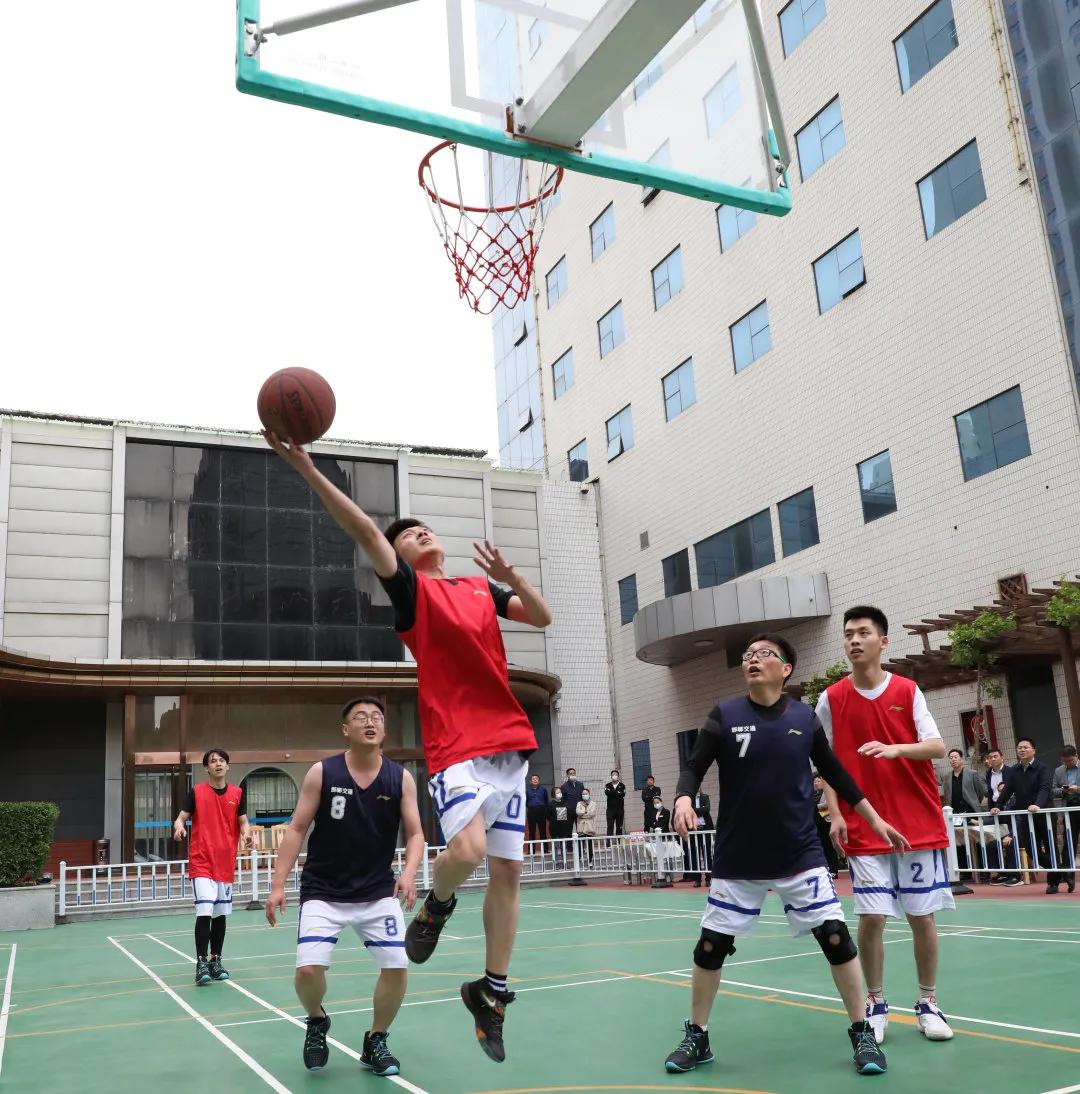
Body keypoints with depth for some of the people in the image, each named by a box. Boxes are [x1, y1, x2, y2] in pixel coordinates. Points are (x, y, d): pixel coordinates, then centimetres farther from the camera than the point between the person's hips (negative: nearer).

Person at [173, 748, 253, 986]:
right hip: (201, 862, -3)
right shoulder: (196, 792, -1)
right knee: (204, 912, -14)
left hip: (226, 864, 3)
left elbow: (243, 822, 6)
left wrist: (247, 834, -15)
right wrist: (179, 827, -26)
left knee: (221, 914, 10)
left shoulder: (237, 793, 6)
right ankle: (201, 963, -5)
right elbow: (181, 817, -3)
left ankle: (215, 961, 22)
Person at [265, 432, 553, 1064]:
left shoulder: (481, 588, 19)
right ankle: (436, 906, 11)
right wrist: (306, 468, -20)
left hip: (510, 742, 5)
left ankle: (492, 992, 20)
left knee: (507, 871, 5)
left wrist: (510, 576, -7)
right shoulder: (410, 588, 4)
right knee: (468, 850, -24)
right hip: (456, 745, -5)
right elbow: (365, 531, -9)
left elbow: (542, 617, 11)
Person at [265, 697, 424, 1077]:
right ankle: (317, 1022, 20)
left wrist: (409, 872, -22)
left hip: (378, 893, 2)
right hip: (323, 892, -2)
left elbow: (414, 833, -3)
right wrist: (278, 884, -11)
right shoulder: (322, 773, -9)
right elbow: (296, 829, -6)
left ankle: (375, 1043, 19)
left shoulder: (401, 778, -5)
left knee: (397, 967, -7)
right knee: (308, 969, -15)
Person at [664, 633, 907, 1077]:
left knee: (836, 937, -4)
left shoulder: (805, 717, -1)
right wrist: (684, 800, -28)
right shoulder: (724, 714, -6)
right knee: (711, 946, 3)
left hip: (800, 854, 1)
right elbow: (694, 767, -7)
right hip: (736, 859, 0)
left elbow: (835, 773, 10)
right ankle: (696, 1038, 22)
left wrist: (875, 820, 12)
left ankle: (862, 1034, 16)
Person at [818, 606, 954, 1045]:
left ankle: (928, 1003, 22)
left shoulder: (908, 691, 1)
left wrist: (896, 749, -25)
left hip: (918, 825, 1)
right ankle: (876, 1005, 14)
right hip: (864, 829, 0)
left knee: (922, 916, 6)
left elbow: (937, 747, -6)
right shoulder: (831, 699, 1)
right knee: (871, 918, -2)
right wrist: (835, 814, -7)